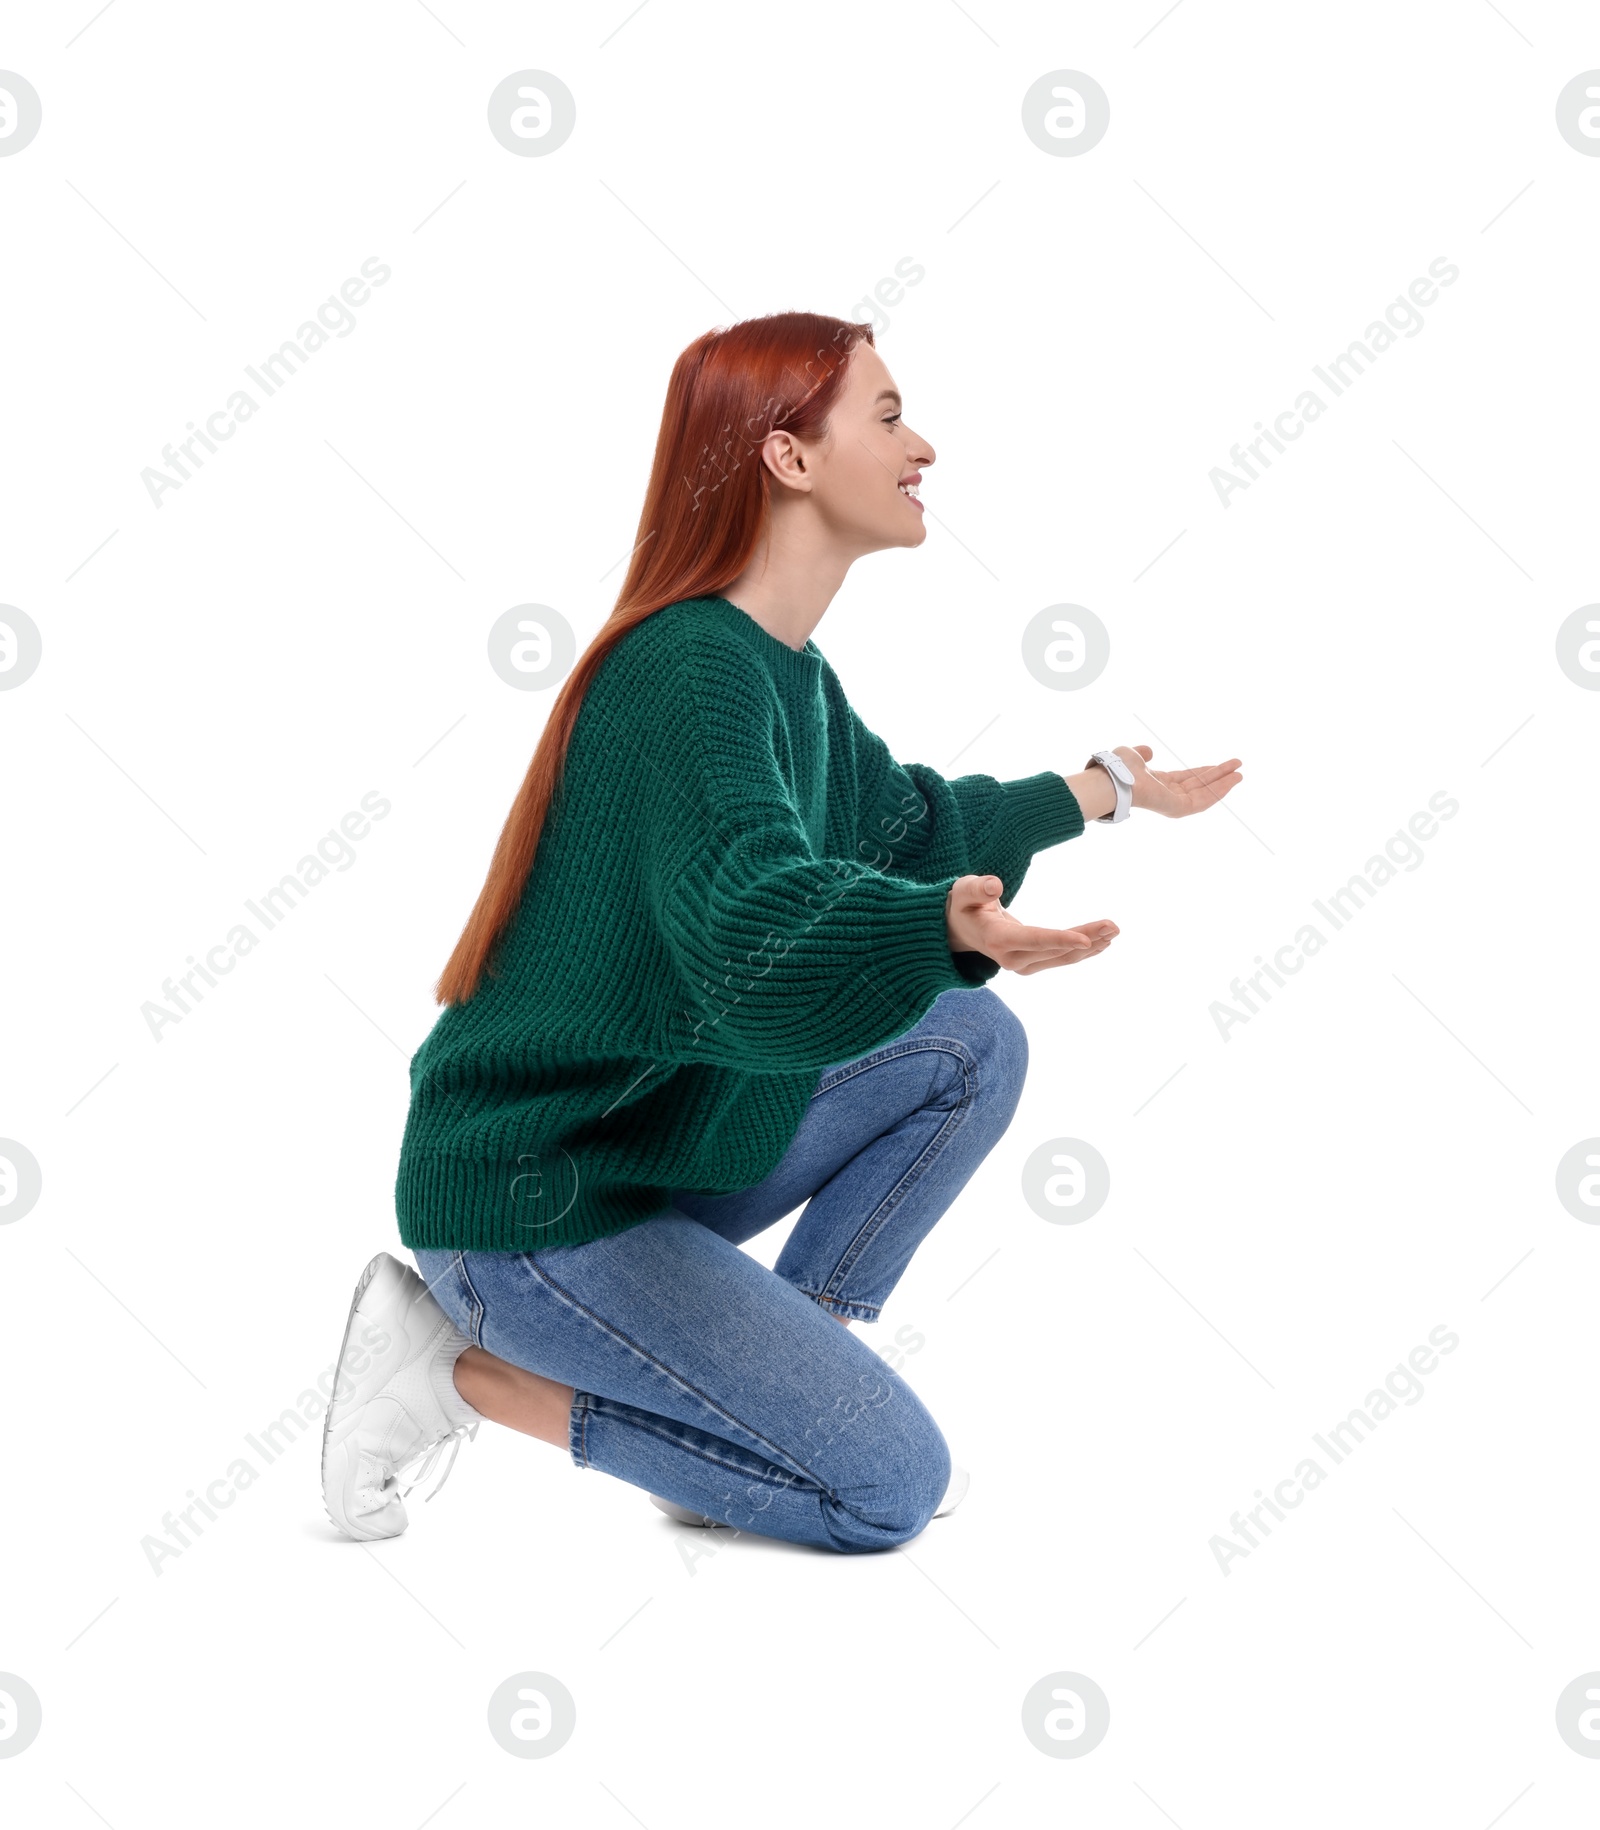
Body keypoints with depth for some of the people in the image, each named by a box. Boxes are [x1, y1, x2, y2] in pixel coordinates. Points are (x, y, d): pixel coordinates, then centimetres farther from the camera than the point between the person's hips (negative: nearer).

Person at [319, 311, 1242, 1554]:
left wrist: (1103, 790, 32)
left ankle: (778, 1388, 6)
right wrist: (951, 925, -56)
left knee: (971, 1045, 6)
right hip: (532, 1205, -10)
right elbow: (757, 931, -38)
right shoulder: (691, 670, -22)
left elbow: (905, 825, 24)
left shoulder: (787, 670, 7)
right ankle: (467, 1371, -1)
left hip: (663, 1141, 10)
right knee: (887, 1485, -8)